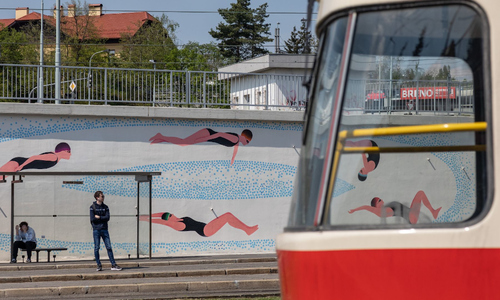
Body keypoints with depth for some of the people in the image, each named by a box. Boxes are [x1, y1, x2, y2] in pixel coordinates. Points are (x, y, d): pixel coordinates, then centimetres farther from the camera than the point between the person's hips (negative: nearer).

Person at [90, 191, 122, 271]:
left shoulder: (105, 207, 10)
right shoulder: (93, 207, 0)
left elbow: (107, 218, -1)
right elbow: (92, 219, -10)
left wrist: (99, 217, -9)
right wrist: (103, 218, -4)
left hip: (104, 230, 3)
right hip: (96, 230, -3)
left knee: (109, 247, -1)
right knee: (96, 248, -1)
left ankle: (113, 265, -1)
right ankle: (99, 265, 7)